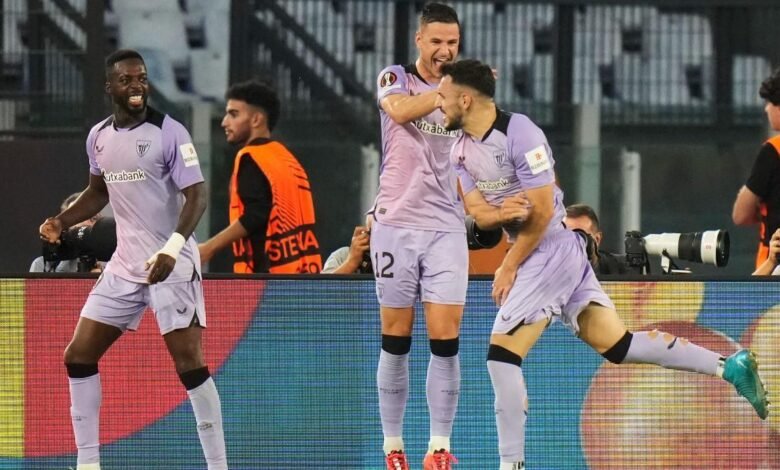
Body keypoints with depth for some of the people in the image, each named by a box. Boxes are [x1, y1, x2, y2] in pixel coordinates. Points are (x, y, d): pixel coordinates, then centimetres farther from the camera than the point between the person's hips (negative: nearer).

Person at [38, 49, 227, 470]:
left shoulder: (169, 132, -13)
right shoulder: (99, 137, 6)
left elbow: (196, 197, -17)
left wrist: (172, 249, -30)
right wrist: (62, 221, 6)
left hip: (172, 265, -7)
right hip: (124, 265, 7)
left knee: (189, 361, -13)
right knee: (78, 356, 4)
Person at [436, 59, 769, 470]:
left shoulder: (520, 134, -18)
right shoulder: (462, 149, 8)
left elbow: (541, 211, -17)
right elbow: (478, 212, 4)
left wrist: (509, 267, -10)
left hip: (553, 248, -9)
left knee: (502, 354, -10)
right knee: (615, 344, 8)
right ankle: (730, 367, 10)